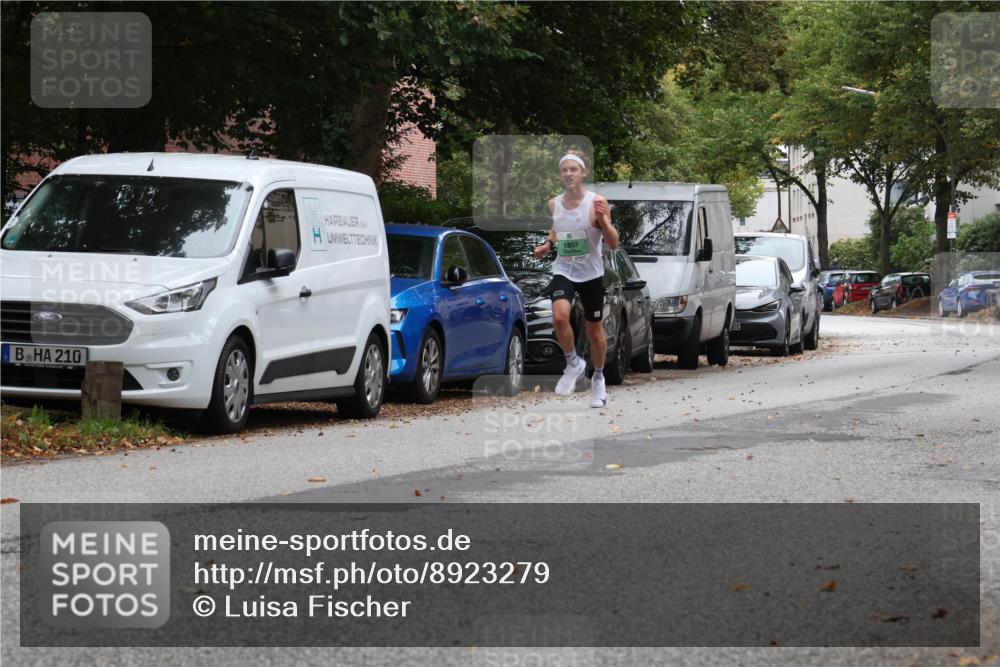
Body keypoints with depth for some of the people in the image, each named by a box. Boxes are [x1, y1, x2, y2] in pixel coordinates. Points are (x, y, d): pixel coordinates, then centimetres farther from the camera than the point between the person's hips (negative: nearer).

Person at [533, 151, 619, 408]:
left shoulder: (596, 203, -12)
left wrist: (603, 220, -28)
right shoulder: (554, 204, 1)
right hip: (563, 271, 2)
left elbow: (613, 244, -12)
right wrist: (548, 245, 5)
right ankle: (573, 363, -3)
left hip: (591, 274, -2)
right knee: (559, 316, -26)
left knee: (594, 330, 10)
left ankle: (598, 377, 34)